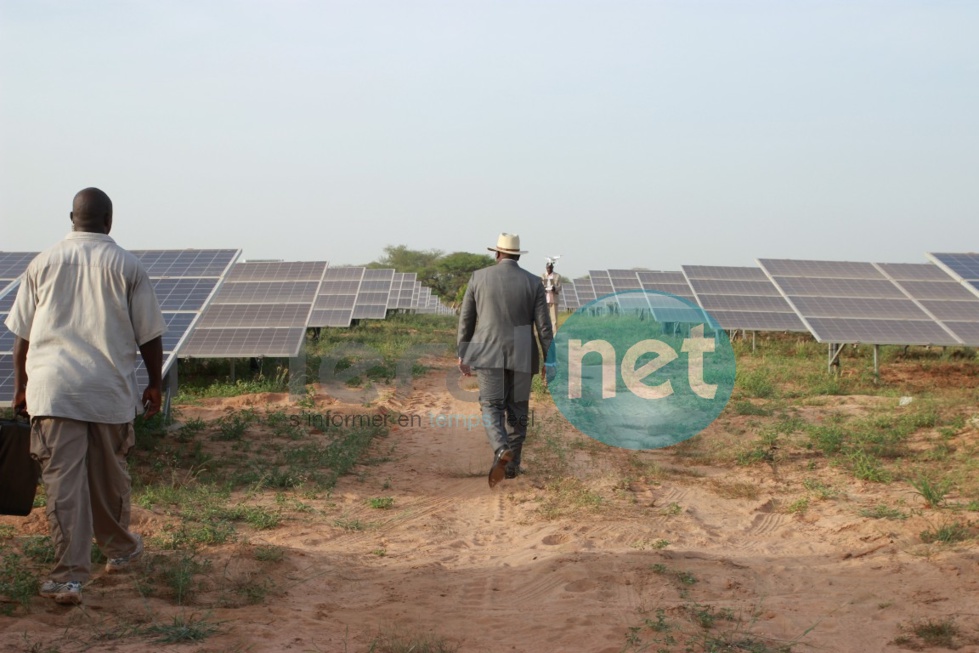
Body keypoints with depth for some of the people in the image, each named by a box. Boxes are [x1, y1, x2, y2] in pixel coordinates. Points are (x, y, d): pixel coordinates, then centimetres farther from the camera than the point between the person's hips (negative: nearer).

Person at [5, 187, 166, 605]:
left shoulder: (43, 264, 6)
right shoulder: (127, 266, 1)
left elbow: (22, 333, 9)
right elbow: (150, 335, 2)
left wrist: (20, 387, 19)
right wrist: (155, 385, 13)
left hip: (52, 388, 0)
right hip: (110, 389, 0)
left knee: (63, 482, -3)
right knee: (110, 476, 16)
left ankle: (69, 576, -7)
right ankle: (118, 548, 34)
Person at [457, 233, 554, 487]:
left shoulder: (479, 277, -1)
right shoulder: (533, 282, -1)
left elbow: (466, 319, 2)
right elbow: (544, 326, -4)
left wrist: (462, 354, 11)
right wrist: (550, 361, 0)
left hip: (488, 353, -1)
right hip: (521, 355, 1)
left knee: (491, 407, 1)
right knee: (517, 409, 13)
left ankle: (502, 451, -25)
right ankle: (512, 465, 17)